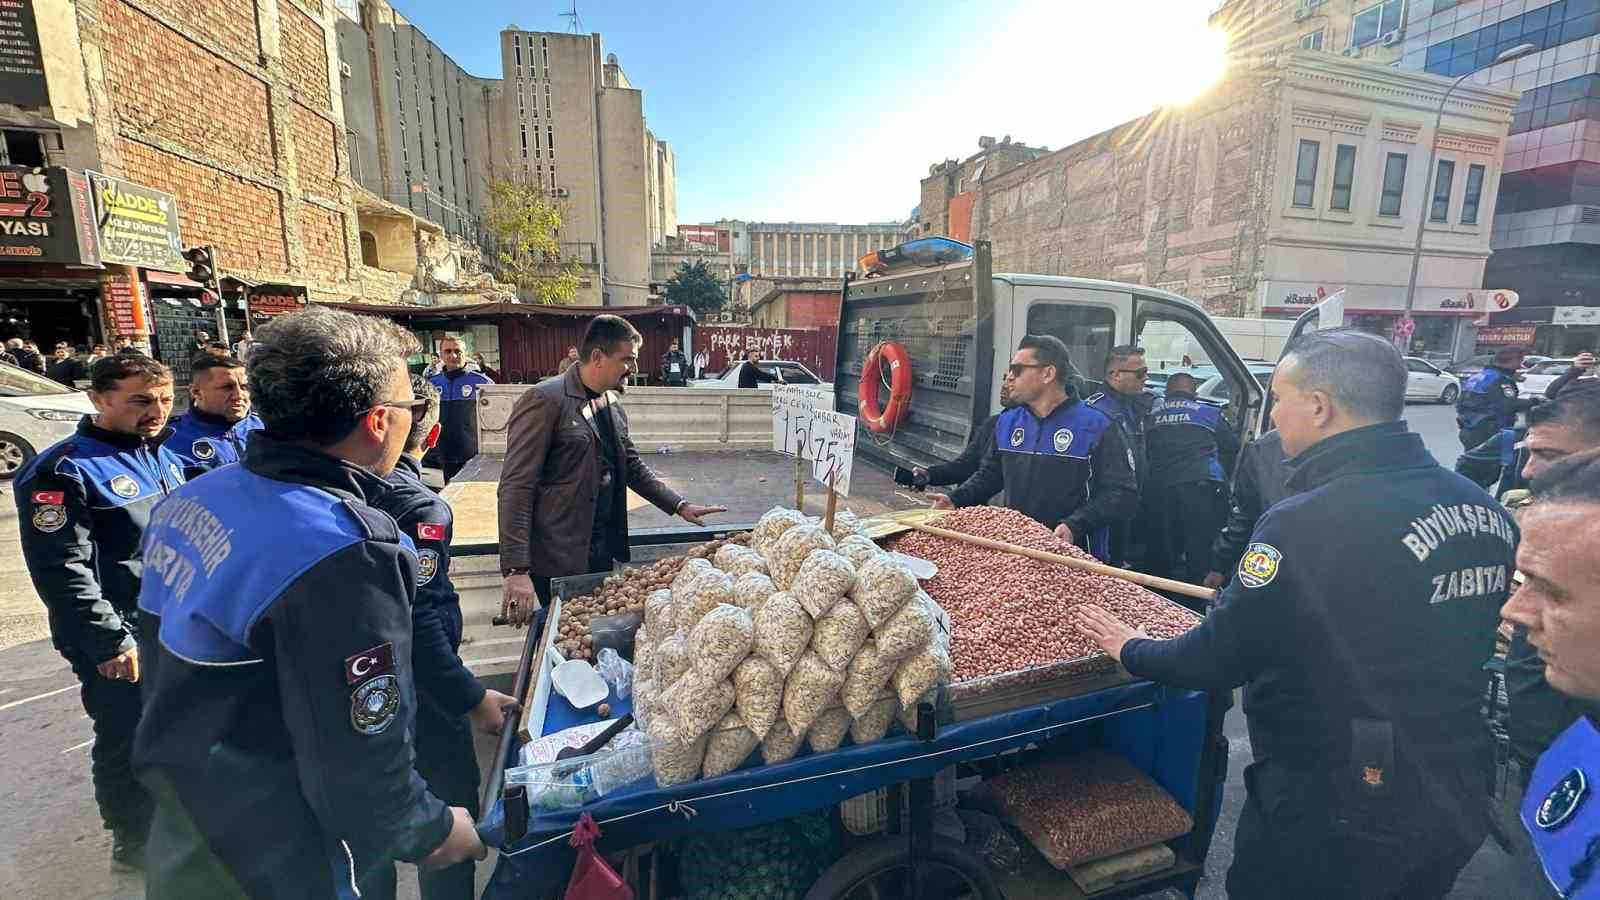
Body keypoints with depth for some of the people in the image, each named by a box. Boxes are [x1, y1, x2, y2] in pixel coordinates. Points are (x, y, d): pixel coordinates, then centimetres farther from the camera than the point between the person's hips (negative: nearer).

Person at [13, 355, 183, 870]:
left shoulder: (164, 456, 7)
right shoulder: (65, 471, -17)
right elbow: (62, 571, -20)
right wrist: (111, 642, -20)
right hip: (119, 644, -7)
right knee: (128, 741, 7)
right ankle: (134, 844, 27)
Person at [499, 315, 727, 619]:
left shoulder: (613, 405, 9)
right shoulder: (544, 400, -15)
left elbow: (632, 467, 18)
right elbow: (516, 487, -17)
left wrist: (679, 505, 9)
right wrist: (516, 570, -22)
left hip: (604, 551, 7)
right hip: (558, 560, -7)